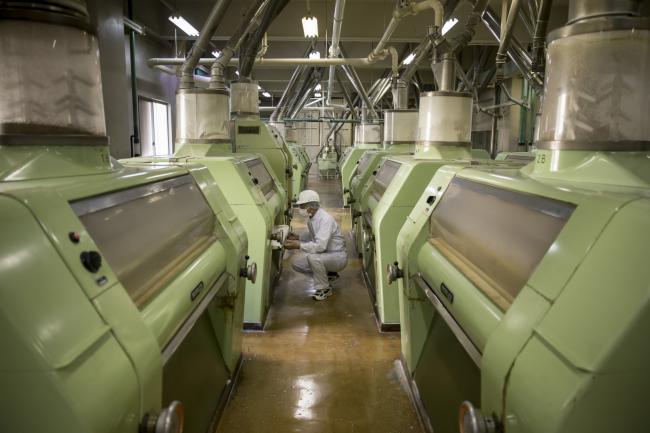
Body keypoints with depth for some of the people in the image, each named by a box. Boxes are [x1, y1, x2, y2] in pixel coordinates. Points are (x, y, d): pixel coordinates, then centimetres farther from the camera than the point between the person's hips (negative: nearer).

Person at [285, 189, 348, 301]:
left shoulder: (325, 219, -27)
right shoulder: (311, 218, 0)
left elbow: (320, 246, -35)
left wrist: (298, 245, -32)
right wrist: (298, 237, 3)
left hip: (338, 256, -9)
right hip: (323, 254, 9)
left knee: (313, 257, -35)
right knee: (296, 263, 2)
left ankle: (324, 289, -13)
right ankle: (327, 273, 15)